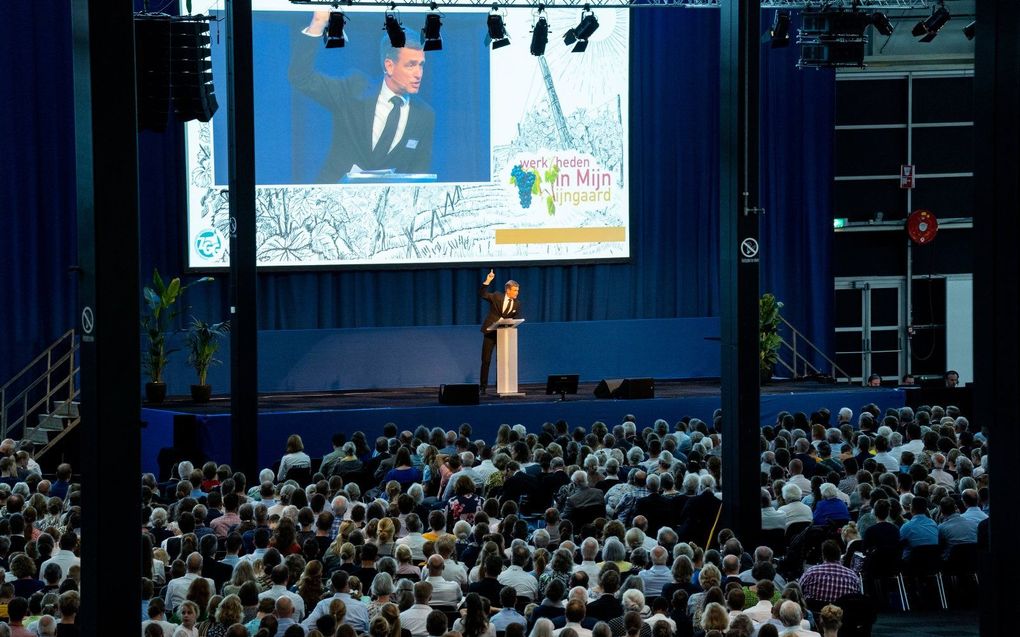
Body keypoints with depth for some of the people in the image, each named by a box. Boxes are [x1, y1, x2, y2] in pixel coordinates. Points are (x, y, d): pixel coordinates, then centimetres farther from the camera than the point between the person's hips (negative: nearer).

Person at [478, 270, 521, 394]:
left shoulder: (517, 303, 5)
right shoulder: (497, 297, -2)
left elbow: (515, 318, 12)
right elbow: (482, 294, -13)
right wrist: (487, 281, -24)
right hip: (490, 332, -2)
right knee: (486, 360, 0)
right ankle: (483, 386, 6)